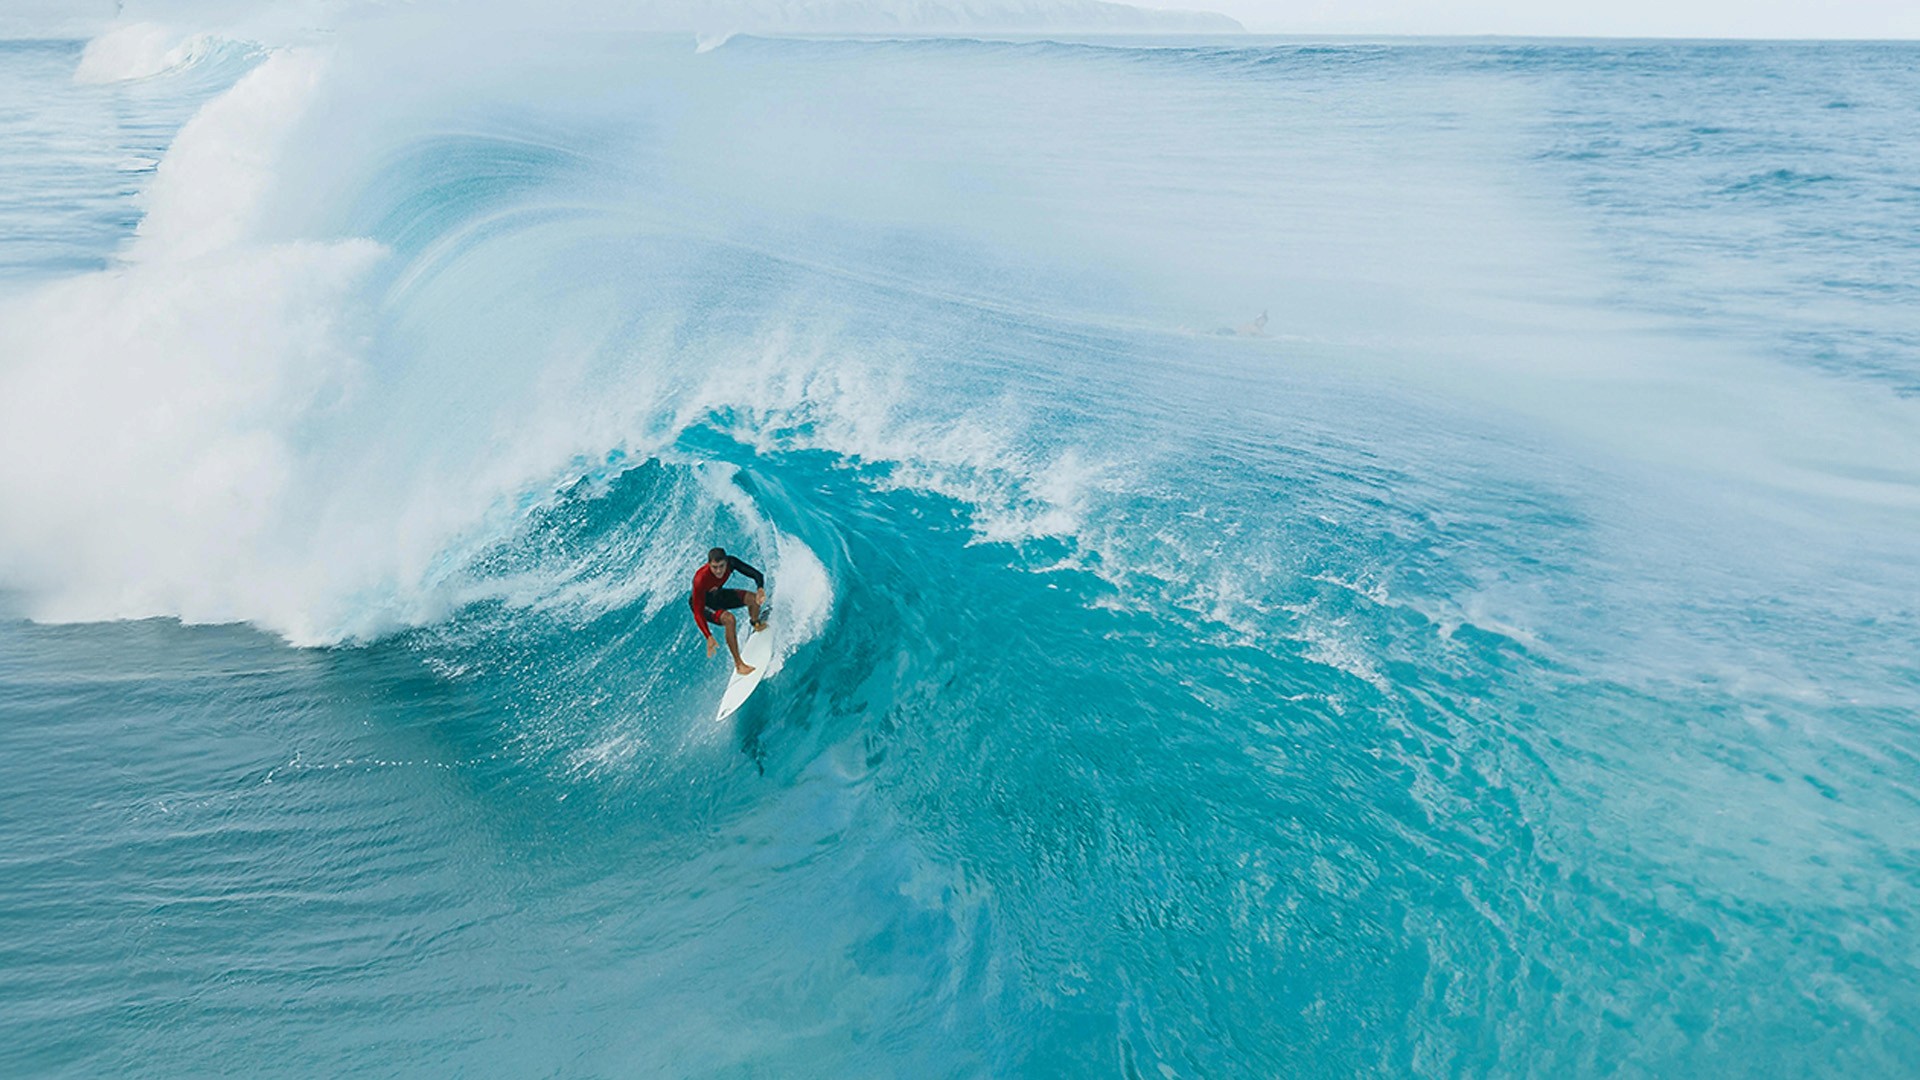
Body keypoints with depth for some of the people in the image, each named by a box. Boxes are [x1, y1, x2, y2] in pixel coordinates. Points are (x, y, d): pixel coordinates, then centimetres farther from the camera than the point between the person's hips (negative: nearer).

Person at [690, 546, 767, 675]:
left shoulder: (730, 562, -26)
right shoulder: (700, 580, -39)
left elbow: (756, 574, -22)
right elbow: (698, 613, -36)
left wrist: (760, 589, -45)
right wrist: (709, 637, -46)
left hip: (717, 595, 5)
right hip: (702, 604, -5)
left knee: (753, 599, -14)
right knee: (729, 619, -31)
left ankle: (756, 624, 21)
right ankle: (738, 664, -21)